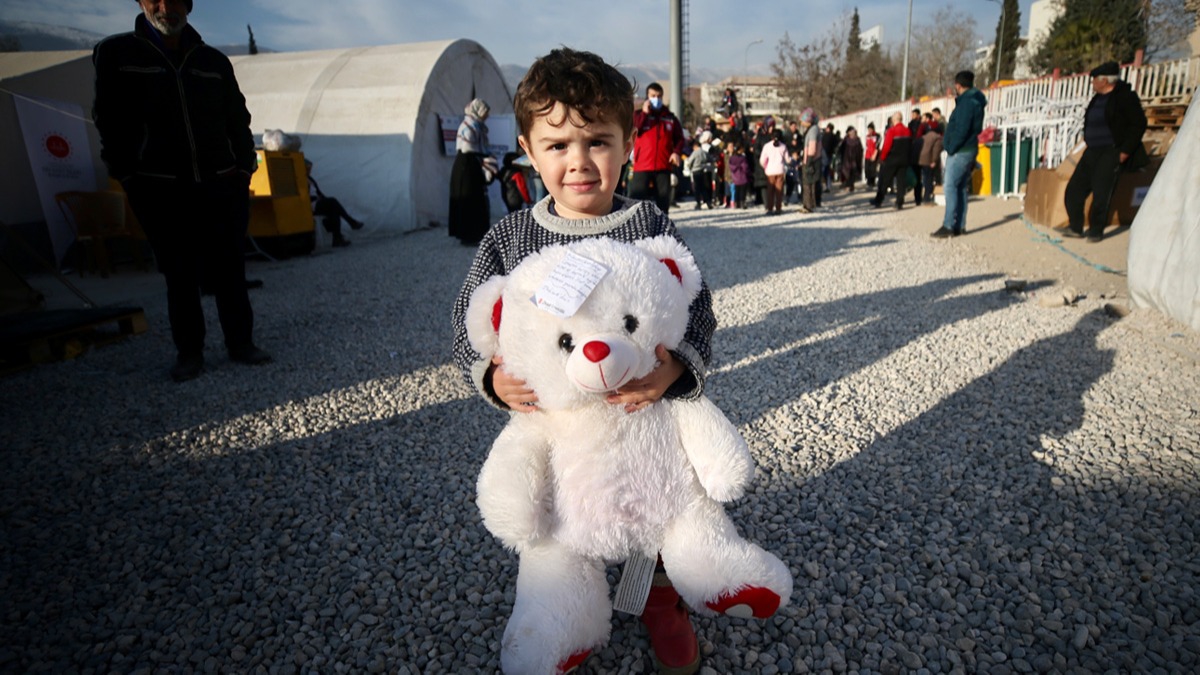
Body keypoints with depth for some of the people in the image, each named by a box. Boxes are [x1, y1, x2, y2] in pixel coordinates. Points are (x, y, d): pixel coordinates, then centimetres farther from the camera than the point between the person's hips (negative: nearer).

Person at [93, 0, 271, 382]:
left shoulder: (214, 61, 10)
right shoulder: (115, 54, 3)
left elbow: (238, 121, 14)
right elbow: (109, 122, 4)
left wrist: (243, 167, 4)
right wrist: (127, 177, 0)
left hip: (220, 186, 2)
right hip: (160, 190, -1)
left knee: (229, 270, 4)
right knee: (179, 275, 4)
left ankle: (240, 344, 14)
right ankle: (188, 353, 14)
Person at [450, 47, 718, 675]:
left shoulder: (652, 228, -11)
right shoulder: (508, 238, -7)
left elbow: (696, 311, -12)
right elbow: (469, 319, -3)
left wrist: (675, 368, -32)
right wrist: (492, 375, -22)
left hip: (647, 412, 0)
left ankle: (662, 602, 52)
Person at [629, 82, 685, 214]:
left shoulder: (670, 117, 12)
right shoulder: (639, 115, 7)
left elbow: (679, 138, 16)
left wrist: (676, 152, -4)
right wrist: (644, 113, -9)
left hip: (664, 166, 3)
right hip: (642, 165, -2)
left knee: (663, 200, 7)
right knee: (637, 198, -8)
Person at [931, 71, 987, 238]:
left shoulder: (967, 102, -14)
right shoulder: (973, 101, 17)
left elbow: (961, 130, -22)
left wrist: (951, 148, -15)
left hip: (960, 151, -10)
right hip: (967, 150, 10)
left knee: (950, 186, -11)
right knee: (961, 188, 10)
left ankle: (949, 226, -13)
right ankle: (960, 225, 13)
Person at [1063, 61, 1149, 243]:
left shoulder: (1125, 96, -9)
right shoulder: (1098, 98, 14)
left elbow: (1138, 124, -12)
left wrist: (1125, 151, -16)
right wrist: (1088, 144, 16)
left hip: (1112, 152, -8)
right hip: (1092, 151, 8)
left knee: (1100, 193, -9)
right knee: (1074, 190, 2)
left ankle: (1096, 231, 2)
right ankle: (1075, 228, 12)